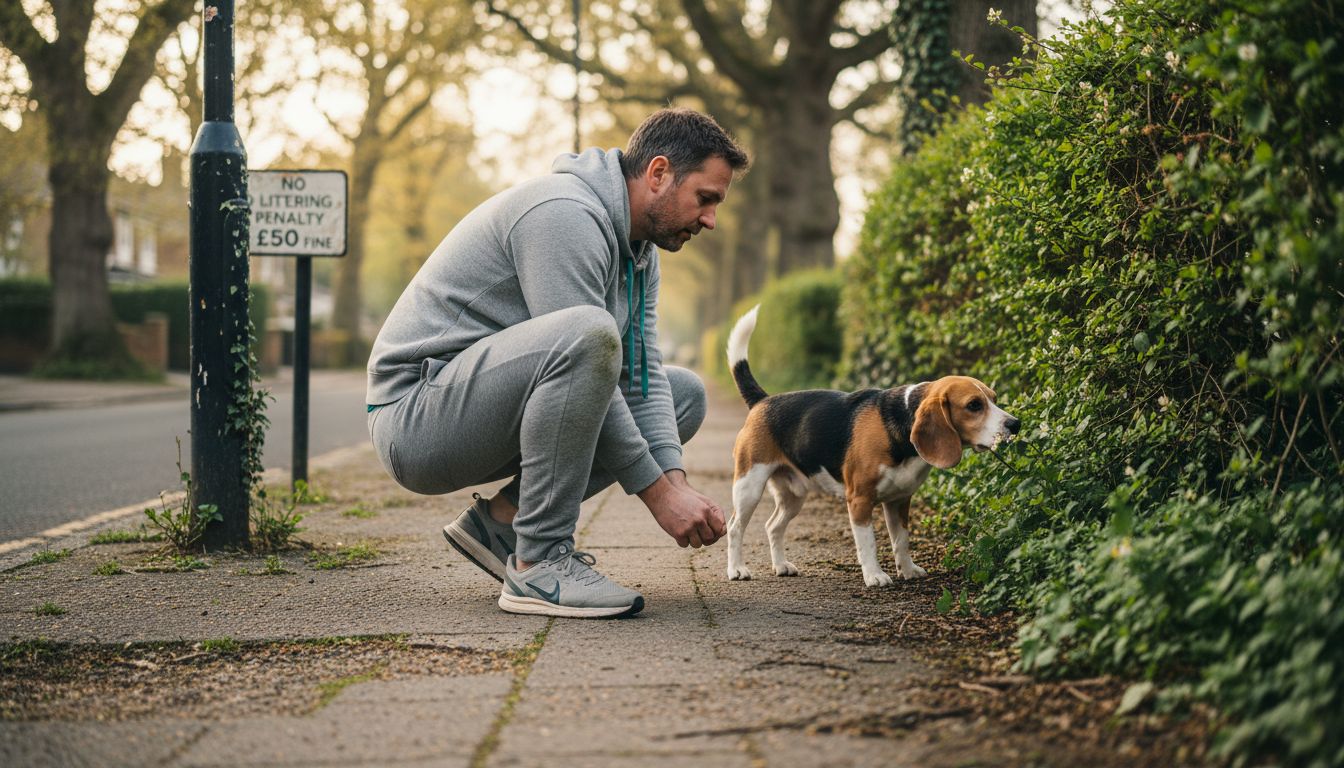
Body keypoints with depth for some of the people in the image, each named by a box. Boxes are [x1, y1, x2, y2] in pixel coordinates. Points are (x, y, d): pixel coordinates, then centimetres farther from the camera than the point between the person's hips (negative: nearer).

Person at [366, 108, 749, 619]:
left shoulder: (639, 248, 11)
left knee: (684, 394, 11)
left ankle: (502, 519, 3)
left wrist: (675, 480, -12)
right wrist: (657, 491, -21)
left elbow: (641, 375, 4)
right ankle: (538, 565, -24)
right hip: (416, 417, -10)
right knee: (587, 333, -34)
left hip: (493, 415, 10)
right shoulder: (564, 215, -20)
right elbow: (582, 347, -24)